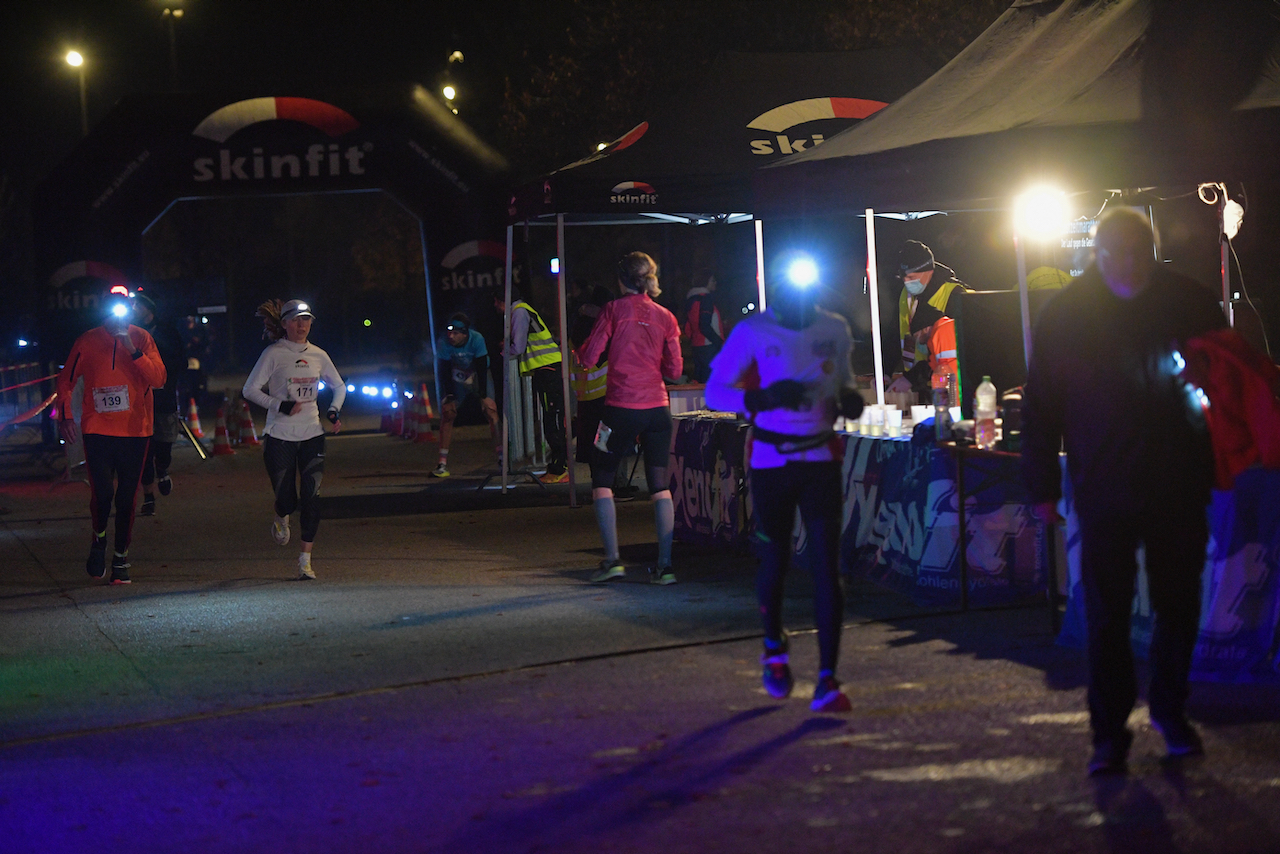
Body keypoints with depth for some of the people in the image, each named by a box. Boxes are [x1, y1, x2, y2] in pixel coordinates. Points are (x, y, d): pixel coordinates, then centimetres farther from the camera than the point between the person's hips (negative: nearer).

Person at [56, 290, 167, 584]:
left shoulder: (142, 339, 0)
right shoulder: (88, 342, -1)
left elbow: (159, 380, -11)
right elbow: (66, 381, 10)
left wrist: (134, 351, -20)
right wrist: (65, 415, -1)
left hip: (135, 431, 1)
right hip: (97, 430, -1)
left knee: (126, 498, 5)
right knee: (102, 492, -14)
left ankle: (121, 557, 18)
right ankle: (99, 539, 15)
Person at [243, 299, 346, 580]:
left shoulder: (318, 355, 9)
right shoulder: (274, 354, -3)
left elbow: (339, 386, 22)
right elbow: (250, 389, -4)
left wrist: (334, 410, 4)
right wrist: (280, 406, -15)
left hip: (312, 434, 3)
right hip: (279, 437, -3)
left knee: (311, 497, -8)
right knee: (286, 500, -1)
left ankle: (305, 561, -2)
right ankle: (282, 520, 38)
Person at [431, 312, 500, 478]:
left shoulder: (477, 340, -28)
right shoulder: (443, 343, -25)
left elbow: (482, 369, -23)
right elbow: (444, 371, -17)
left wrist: (483, 395, -23)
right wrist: (450, 396, -22)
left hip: (478, 376, -1)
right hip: (457, 378, 1)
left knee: (490, 410, -16)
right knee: (447, 413, -11)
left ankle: (502, 457, -11)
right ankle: (443, 464, -8)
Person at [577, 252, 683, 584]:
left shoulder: (615, 310, -3)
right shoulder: (665, 317, 7)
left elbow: (588, 358, -5)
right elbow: (674, 369, 6)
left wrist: (579, 351, 18)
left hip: (622, 407, -3)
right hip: (658, 407, 3)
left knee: (602, 478, 10)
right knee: (660, 485, 8)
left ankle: (612, 559, 1)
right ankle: (664, 565, 3)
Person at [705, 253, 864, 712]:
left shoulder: (834, 330, 5)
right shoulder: (752, 333, -6)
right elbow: (714, 391, -5)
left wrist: (850, 399, -3)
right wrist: (764, 398, -22)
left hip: (821, 458, 2)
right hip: (771, 462, -2)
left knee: (827, 565, -8)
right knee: (775, 559, 10)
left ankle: (827, 679, -8)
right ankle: (774, 647, 40)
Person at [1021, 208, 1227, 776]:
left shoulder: (1190, 304, 1)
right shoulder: (1063, 317, -1)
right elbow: (1040, 407, 3)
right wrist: (1042, 488, -1)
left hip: (1179, 488, 1)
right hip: (1105, 491, -1)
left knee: (1179, 605, 9)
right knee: (1106, 614, -3)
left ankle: (1170, 709, 27)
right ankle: (1109, 733, 4)